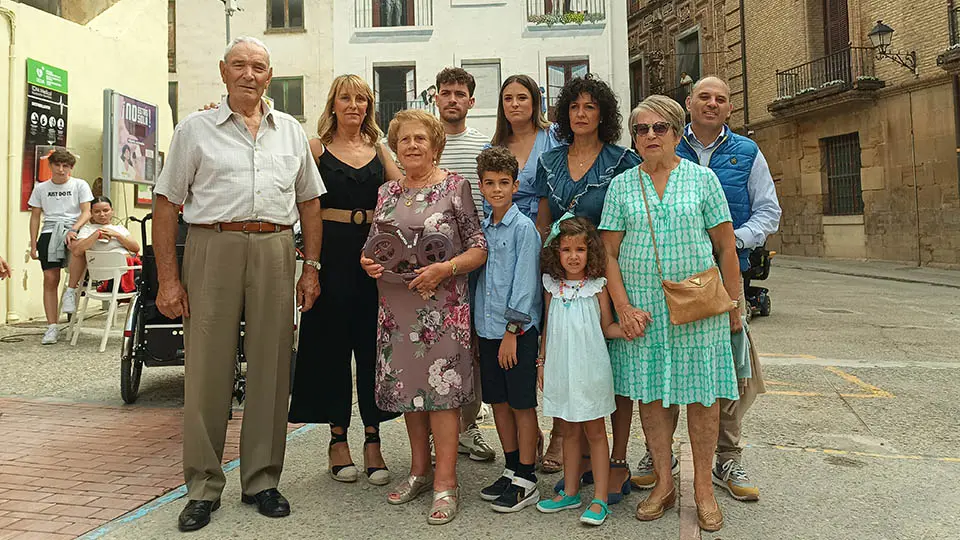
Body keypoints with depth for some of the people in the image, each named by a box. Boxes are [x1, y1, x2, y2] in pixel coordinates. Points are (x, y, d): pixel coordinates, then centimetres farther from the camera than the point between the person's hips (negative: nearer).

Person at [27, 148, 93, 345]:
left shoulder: (80, 185, 8)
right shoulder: (41, 188, 15)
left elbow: (86, 212, 0)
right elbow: (35, 217, 16)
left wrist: (73, 229, -18)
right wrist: (33, 245, 8)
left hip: (73, 230, -2)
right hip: (49, 232, 2)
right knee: (50, 279, -7)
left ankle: (71, 291, -19)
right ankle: (52, 327, -5)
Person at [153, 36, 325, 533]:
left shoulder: (291, 131, 16)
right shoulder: (195, 129, 8)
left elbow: (309, 201, 17)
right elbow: (167, 204, 5)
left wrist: (311, 268, 8)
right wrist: (168, 279, -3)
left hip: (275, 250, 2)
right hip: (213, 248, -2)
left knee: (270, 368, 5)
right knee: (207, 368, 0)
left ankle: (262, 480, 18)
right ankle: (203, 487, 14)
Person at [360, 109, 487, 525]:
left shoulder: (454, 187, -2)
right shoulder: (387, 193, 12)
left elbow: (480, 248, -5)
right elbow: (374, 245, 19)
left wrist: (445, 268, -18)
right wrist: (368, 263, -2)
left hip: (442, 306, -5)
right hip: (397, 304, 5)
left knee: (441, 386, -4)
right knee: (407, 383, 11)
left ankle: (445, 482, 6)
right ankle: (419, 470, 27)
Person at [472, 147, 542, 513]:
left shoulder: (523, 228, -9)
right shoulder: (482, 228, 10)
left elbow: (525, 283, -12)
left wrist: (512, 331, -14)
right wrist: (483, 325, 10)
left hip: (518, 330, -6)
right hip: (487, 329, 7)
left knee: (522, 404, 2)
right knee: (498, 401, 14)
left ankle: (526, 481, 14)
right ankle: (511, 469, 29)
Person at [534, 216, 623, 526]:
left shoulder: (597, 286, -5)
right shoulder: (552, 287, 3)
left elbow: (607, 327, -2)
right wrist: (541, 361, 13)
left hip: (590, 369, -3)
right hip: (560, 369, 4)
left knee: (595, 431, 5)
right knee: (570, 431, 15)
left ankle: (600, 500, 13)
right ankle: (570, 493, 28)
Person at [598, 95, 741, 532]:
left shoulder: (702, 178, 4)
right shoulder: (621, 186, 7)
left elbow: (726, 247, 5)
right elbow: (609, 252, 4)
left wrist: (733, 305, 3)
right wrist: (622, 307, -6)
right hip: (641, 305, 1)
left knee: (702, 394, 2)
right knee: (649, 394, 5)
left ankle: (703, 487, 17)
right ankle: (663, 483, 20)